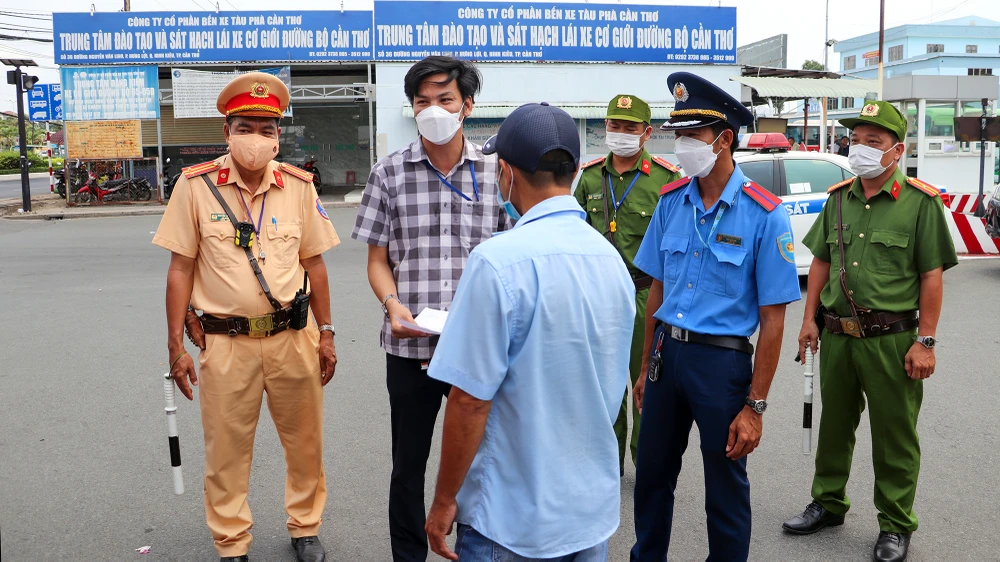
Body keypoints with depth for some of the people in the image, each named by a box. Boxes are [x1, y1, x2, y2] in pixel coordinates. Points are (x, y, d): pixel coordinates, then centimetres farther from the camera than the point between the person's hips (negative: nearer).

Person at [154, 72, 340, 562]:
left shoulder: (298, 185, 1)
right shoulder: (195, 185, -5)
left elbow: (313, 263, 7)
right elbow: (180, 268, -1)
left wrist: (326, 334, 6)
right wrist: (176, 347, -3)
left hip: (293, 337, 2)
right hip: (225, 342, -1)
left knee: (304, 440, 13)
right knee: (227, 449, 10)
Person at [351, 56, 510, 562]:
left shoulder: (495, 172, 2)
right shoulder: (389, 173, 2)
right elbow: (378, 259, 5)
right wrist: (393, 305, -14)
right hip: (410, 348, 0)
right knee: (408, 463, 13)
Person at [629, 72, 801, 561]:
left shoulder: (764, 215, -13)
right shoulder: (671, 201, 2)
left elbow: (772, 319, -11)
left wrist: (755, 407, -12)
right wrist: (646, 368, 11)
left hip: (722, 360, -4)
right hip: (667, 352, 5)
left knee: (726, 492, 10)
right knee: (651, 477, 17)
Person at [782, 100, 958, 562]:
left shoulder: (921, 202, -7)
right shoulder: (838, 198, 8)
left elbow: (932, 275, -8)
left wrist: (925, 341, -12)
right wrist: (810, 319, 8)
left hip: (891, 340, -5)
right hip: (837, 337, 5)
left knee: (894, 436, 7)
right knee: (834, 424, 17)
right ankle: (828, 504, 35)